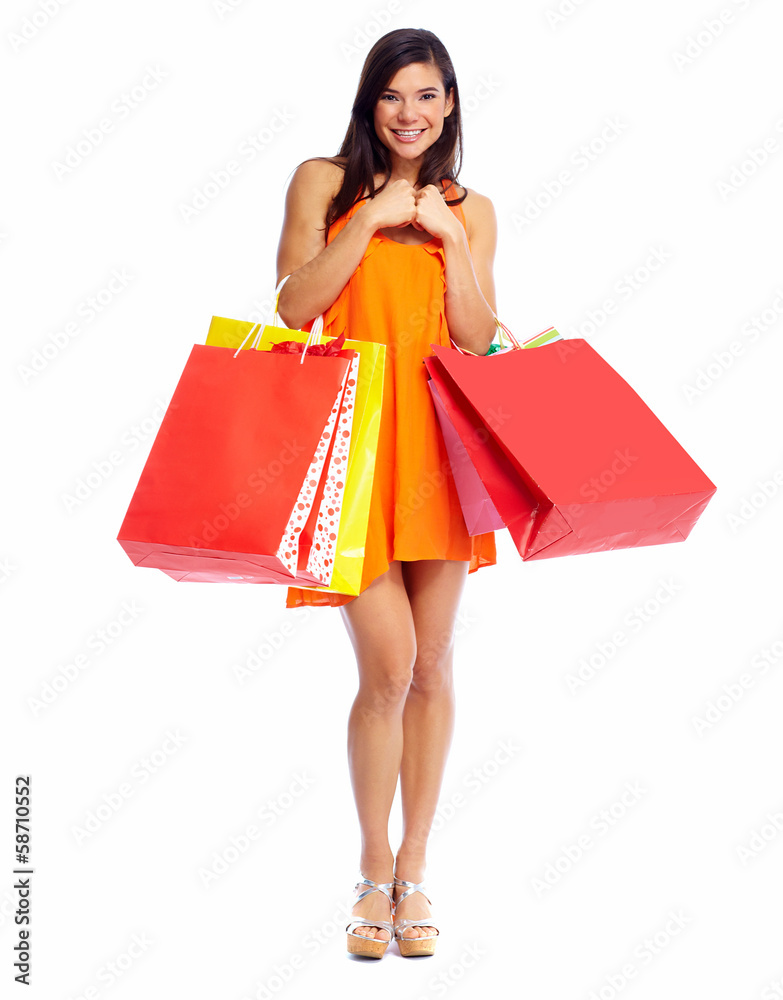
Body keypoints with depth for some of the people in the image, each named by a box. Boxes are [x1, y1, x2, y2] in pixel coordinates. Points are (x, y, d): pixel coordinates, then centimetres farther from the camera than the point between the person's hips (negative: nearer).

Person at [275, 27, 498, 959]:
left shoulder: (469, 209, 14)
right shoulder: (324, 182, 6)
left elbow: (478, 341, 4)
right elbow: (292, 307, -5)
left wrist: (450, 237, -3)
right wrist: (373, 220, -8)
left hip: (438, 445, 3)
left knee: (431, 666, 6)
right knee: (388, 666, -9)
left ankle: (414, 868, 19)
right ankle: (374, 873, 10)